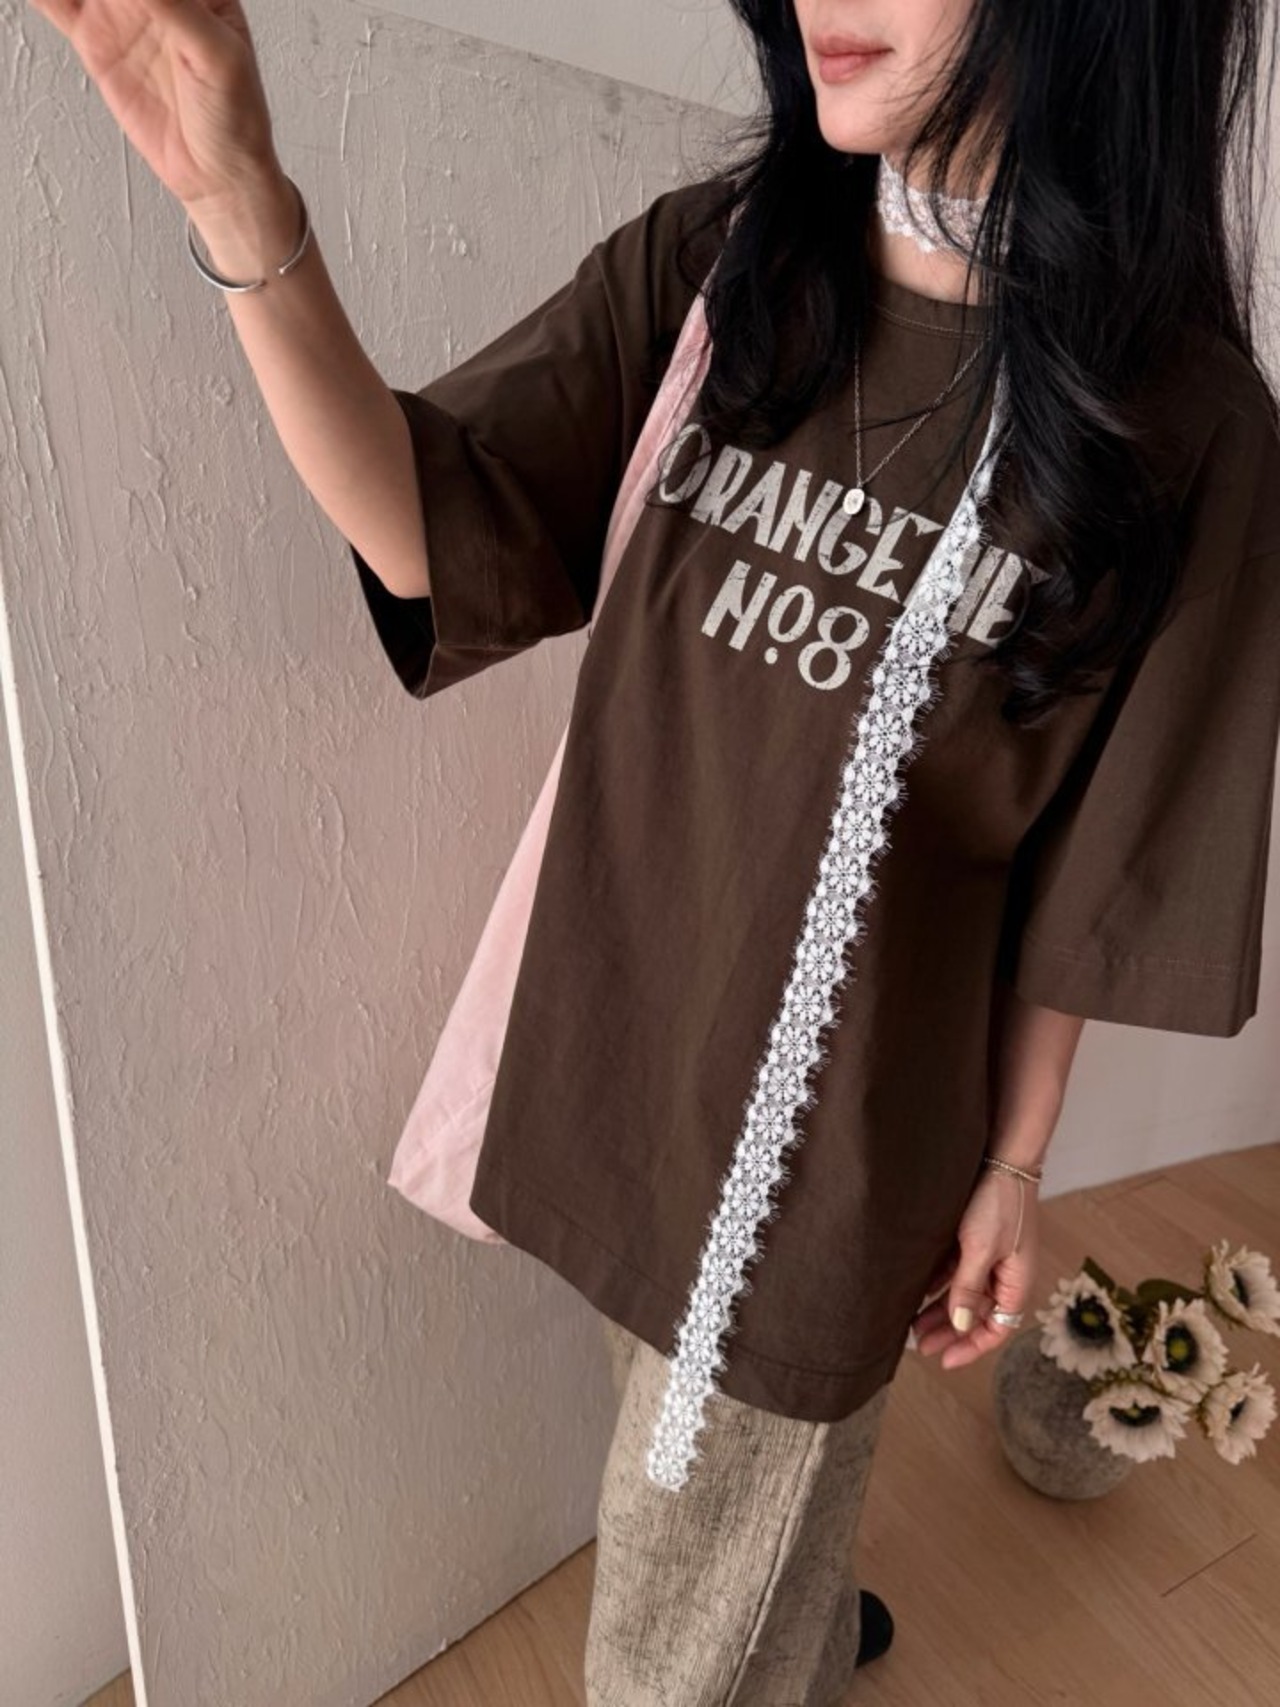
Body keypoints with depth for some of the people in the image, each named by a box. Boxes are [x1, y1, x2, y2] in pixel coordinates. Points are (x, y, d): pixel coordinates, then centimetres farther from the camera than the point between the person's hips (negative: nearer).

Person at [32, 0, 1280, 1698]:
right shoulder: (706, 263, -4)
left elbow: (1082, 870, -8)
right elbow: (427, 533, -11)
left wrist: (1014, 1162, 1)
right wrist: (239, 203, -25)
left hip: (831, 1107, -4)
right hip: (622, 1034, 5)